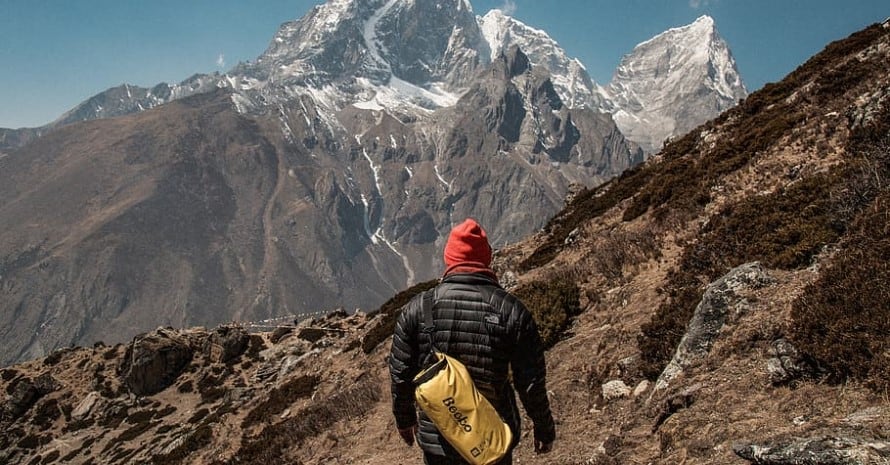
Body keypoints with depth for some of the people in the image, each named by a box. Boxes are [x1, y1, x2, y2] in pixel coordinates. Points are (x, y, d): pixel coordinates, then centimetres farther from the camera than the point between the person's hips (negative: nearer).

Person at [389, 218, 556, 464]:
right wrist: (544, 426, 7)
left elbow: (401, 374, -3)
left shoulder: (417, 308, -10)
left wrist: (404, 417, 15)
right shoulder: (511, 310, -13)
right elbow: (531, 382, -9)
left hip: (437, 439, 1)